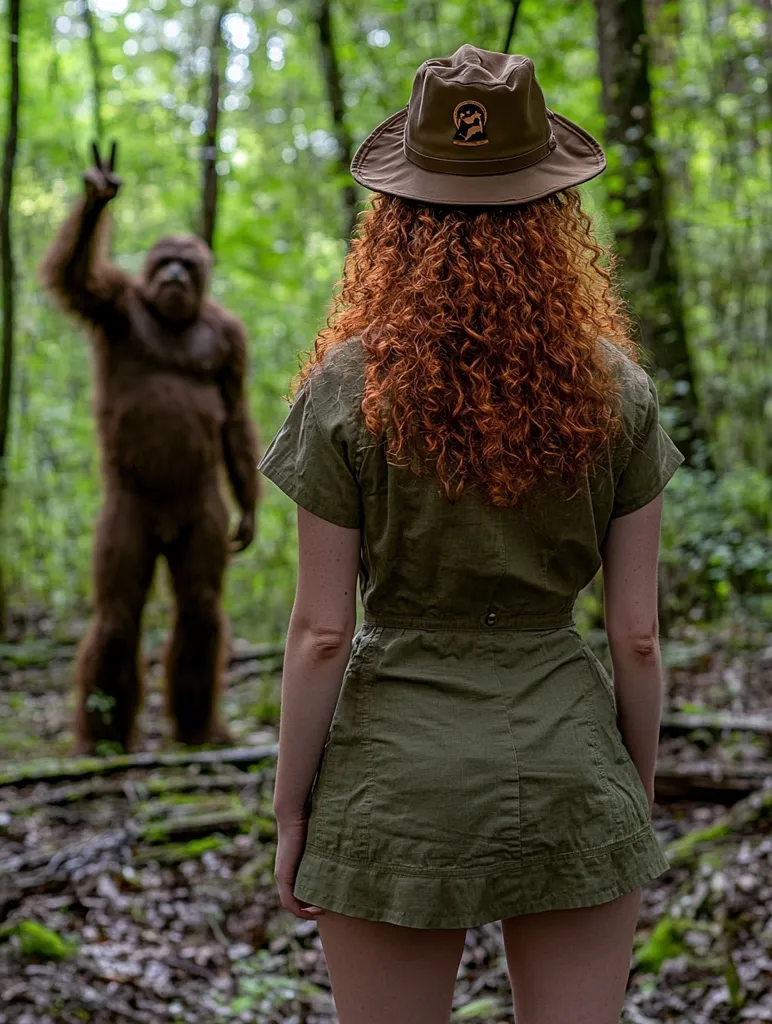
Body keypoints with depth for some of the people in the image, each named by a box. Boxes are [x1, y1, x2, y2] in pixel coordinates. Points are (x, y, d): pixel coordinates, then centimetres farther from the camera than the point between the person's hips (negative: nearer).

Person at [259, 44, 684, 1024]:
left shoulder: (348, 390, -10)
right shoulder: (615, 389, -4)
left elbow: (320, 633, -9)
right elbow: (637, 634, -1)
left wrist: (291, 811, 2)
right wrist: (638, 789, 12)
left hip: (398, 773, -1)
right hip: (568, 764, 2)